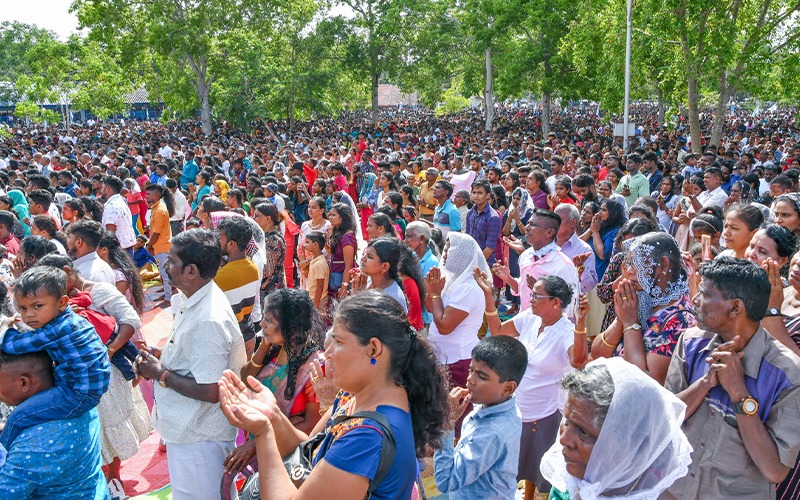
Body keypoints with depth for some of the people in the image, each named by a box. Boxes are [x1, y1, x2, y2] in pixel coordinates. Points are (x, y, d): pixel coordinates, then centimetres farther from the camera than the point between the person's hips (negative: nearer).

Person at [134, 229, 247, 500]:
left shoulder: (209, 321, -29)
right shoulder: (195, 300, 2)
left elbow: (210, 392, -28)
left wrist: (160, 374, -17)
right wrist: (162, 355, 1)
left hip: (198, 436, -9)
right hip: (189, 427, 10)